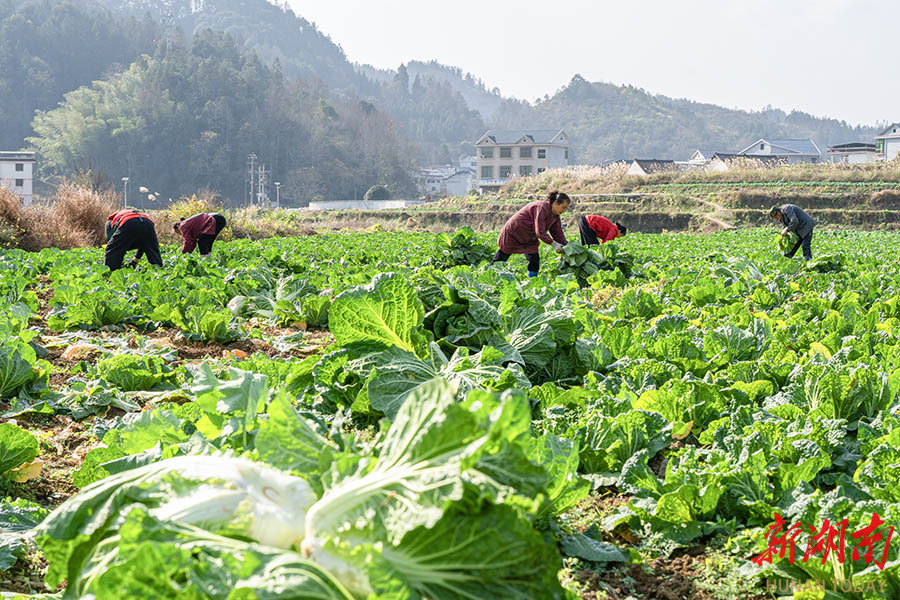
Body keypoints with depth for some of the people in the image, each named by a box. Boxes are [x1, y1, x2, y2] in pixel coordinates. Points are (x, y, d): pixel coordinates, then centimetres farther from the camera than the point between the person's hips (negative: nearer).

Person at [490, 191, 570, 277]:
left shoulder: (555, 215, -3)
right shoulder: (541, 208, -31)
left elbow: (558, 233, 0)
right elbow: (540, 232, -34)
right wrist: (553, 244, -36)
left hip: (529, 239, 8)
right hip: (512, 232, -8)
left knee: (535, 260, -6)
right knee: (501, 257, 3)